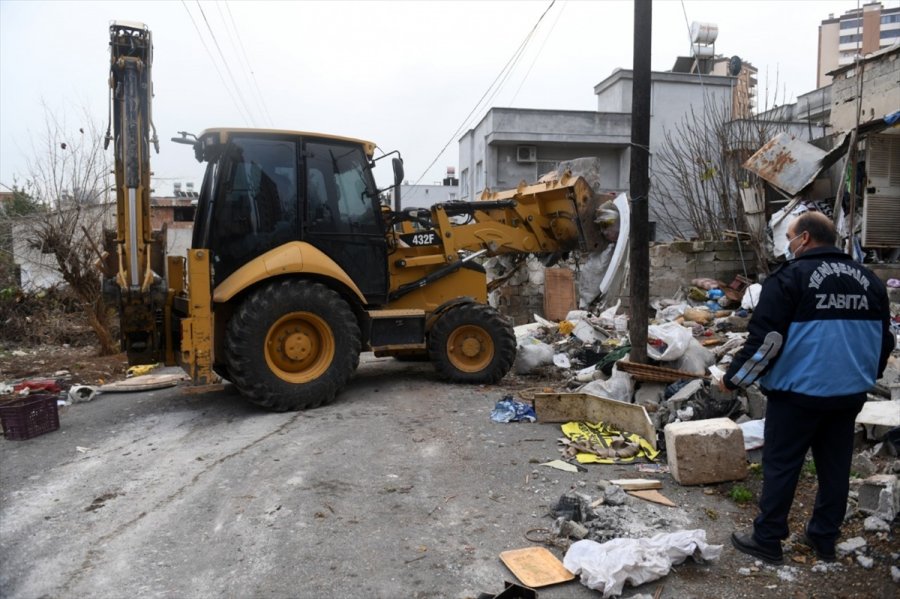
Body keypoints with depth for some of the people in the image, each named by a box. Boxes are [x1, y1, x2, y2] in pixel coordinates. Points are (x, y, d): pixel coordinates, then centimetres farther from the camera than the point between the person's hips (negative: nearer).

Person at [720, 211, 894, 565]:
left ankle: (767, 540, 13)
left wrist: (733, 379, -6)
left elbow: (765, 339, -16)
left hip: (798, 391, -6)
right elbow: (884, 339, 19)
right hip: (849, 393, 7)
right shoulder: (868, 279, 10)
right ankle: (824, 539, 27)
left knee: (781, 465, 3)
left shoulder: (792, 275, -12)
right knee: (835, 467, 15)